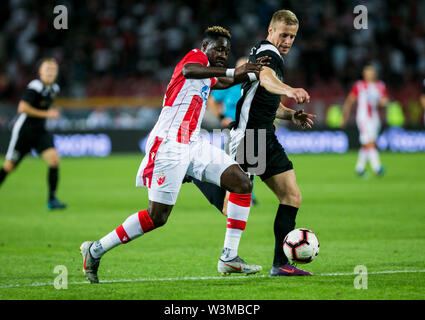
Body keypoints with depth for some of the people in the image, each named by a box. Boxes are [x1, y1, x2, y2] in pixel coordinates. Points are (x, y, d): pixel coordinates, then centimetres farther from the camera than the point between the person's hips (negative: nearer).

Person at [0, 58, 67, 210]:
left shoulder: (54, 89, 7)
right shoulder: (35, 87, -18)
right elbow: (22, 108, -28)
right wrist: (46, 114, -24)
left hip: (40, 131, 6)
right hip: (23, 130, -6)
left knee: (54, 159, -14)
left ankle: (52, 200, -10)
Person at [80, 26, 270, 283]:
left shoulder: (209, 75, 20)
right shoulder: (196, 57, -6)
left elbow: (224, 82, 46)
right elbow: (188, 71, -33)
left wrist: (252, 73, 34)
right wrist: (232, 72, -39)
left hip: (193, 146, 9)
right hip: (169, 144, -9)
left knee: (242, 183, -3)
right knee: (157, 216, -9)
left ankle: (229, 257, -2)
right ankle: (95, 250, 7)